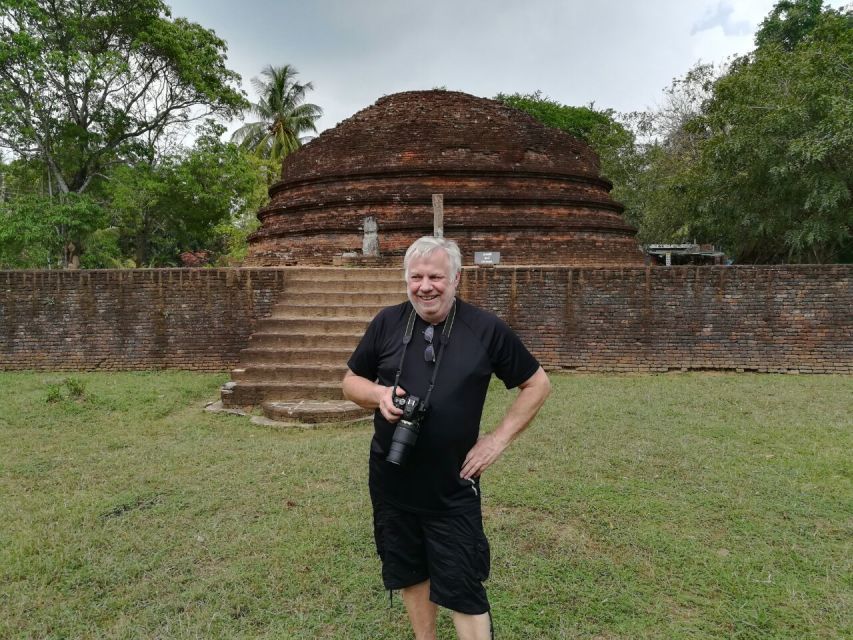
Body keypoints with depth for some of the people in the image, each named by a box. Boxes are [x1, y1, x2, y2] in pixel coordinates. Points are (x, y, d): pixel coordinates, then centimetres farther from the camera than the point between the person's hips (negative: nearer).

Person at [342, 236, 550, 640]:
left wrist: (498, 440, -7)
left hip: (452, 487, -3)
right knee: (409, 572, 19)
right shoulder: (387, 323, -4)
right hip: (391, 481, 3)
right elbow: (351, 382, 7)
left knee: (462, 588, 3)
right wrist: (380, 394, -15)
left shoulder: (486, 329, -9)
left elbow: (537, 385, 1)